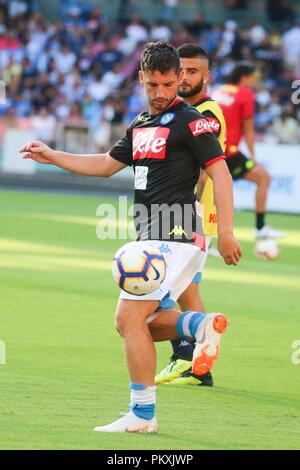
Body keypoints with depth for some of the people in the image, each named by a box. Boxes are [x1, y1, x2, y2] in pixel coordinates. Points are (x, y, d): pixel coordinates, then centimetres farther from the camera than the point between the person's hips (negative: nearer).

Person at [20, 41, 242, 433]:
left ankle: (142, 415, -8)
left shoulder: (189, 121, -8)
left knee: (129, 316, -12)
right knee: (133, 323, 6)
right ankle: (202, 324, 7)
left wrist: (225, 232, -20)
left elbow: (220, 172, -13)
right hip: (151, 239, 9)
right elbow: (107, 164, 30)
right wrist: (53, 157, 25)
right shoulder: (141, 125, 17)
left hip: (175, 236, -9)